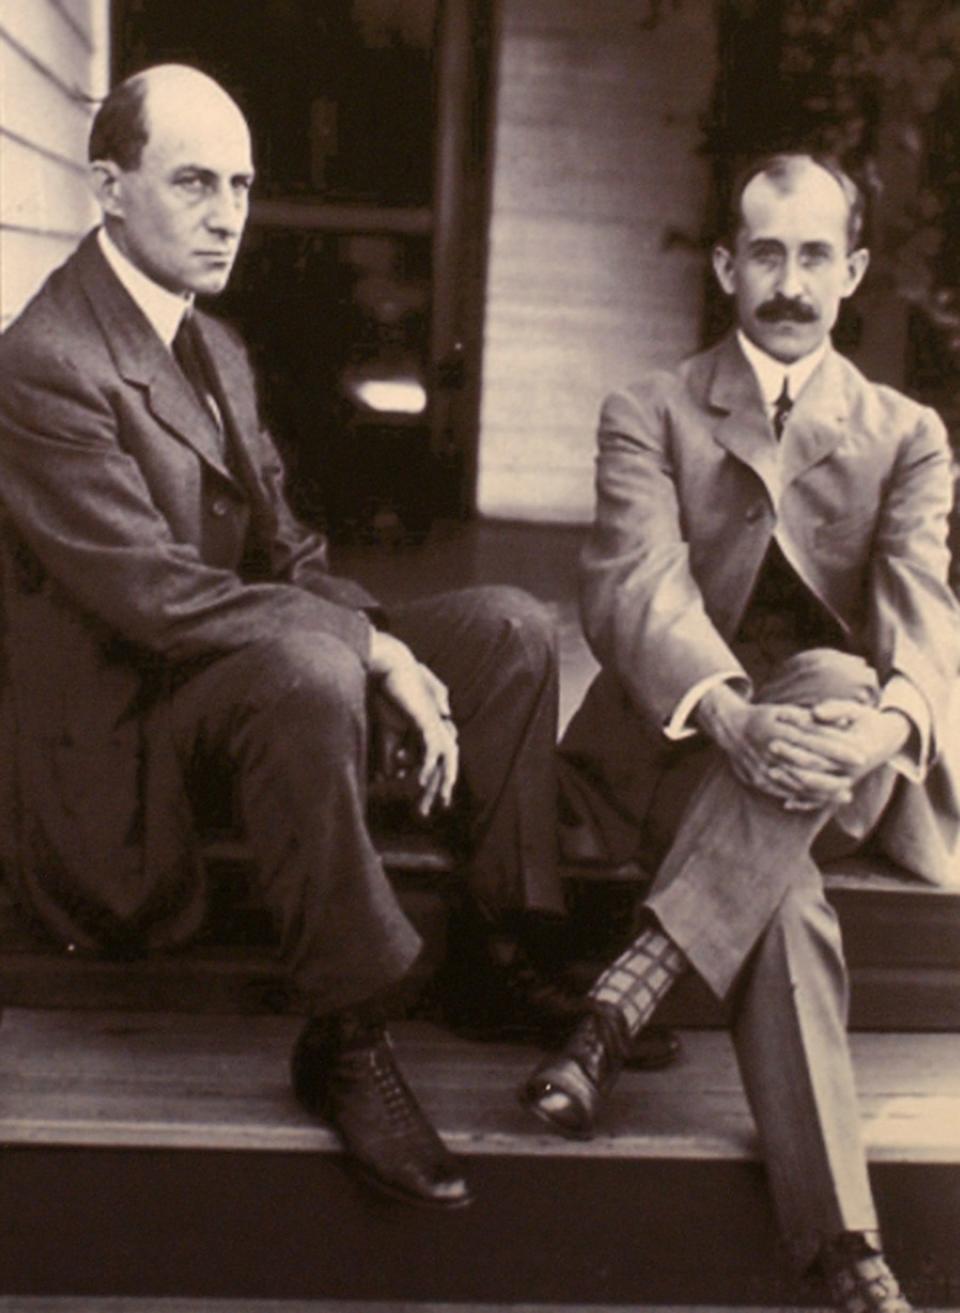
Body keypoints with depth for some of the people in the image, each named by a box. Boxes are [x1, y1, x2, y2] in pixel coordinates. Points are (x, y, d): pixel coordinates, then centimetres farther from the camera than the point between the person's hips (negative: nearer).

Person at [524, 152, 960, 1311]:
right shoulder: (649, 414, 8)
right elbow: (633, 588, -12)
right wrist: (735, 717, -35)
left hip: (846, 766, 2)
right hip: (688, 748, -1)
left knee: (831, 677, -36)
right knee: (782, 894, -36)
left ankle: (621, 999, -40)